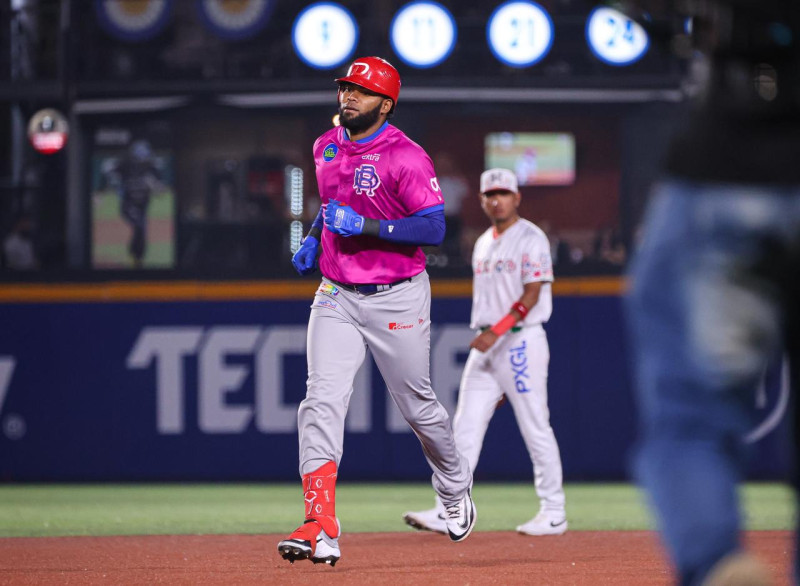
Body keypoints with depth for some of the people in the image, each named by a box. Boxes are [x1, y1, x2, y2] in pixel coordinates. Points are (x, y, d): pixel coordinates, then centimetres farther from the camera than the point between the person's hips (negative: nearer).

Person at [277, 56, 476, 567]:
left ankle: (456, 490, 38)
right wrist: (314, 237, 9)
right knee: (322, 401, -12)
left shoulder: (406, 157, -15)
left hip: (397, 299, -5)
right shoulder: (327, 147, 7)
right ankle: (321, 529, -19)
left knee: (418, 405, 8)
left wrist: (364, 226, -28)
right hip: (337, 295, 5)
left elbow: (434, 228, -21)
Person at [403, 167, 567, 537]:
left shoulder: (531, 239, -6)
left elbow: (531, 295, -15)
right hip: (485, 347, 8)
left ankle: (553, 515, 3)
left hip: (522, 342, -7)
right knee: (465, 430, 0)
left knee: (536, 430, -4)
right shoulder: (483, 245, 18)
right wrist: (486, 342, 19)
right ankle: (449, 513, -4)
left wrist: (496, 331, -22)